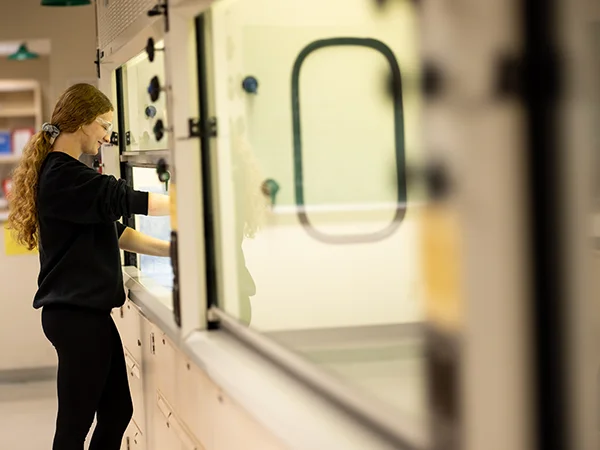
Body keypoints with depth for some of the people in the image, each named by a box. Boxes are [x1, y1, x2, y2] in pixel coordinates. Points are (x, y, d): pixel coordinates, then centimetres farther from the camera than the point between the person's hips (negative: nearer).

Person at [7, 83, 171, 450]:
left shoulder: (66, 172, 18)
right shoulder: (63, 175, -15)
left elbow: (115, 232, 16)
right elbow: (123, 199, -22)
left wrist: (171, 249, 6)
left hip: (88, 311, 10)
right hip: (76, 313, -10)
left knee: (117, 411, 12)